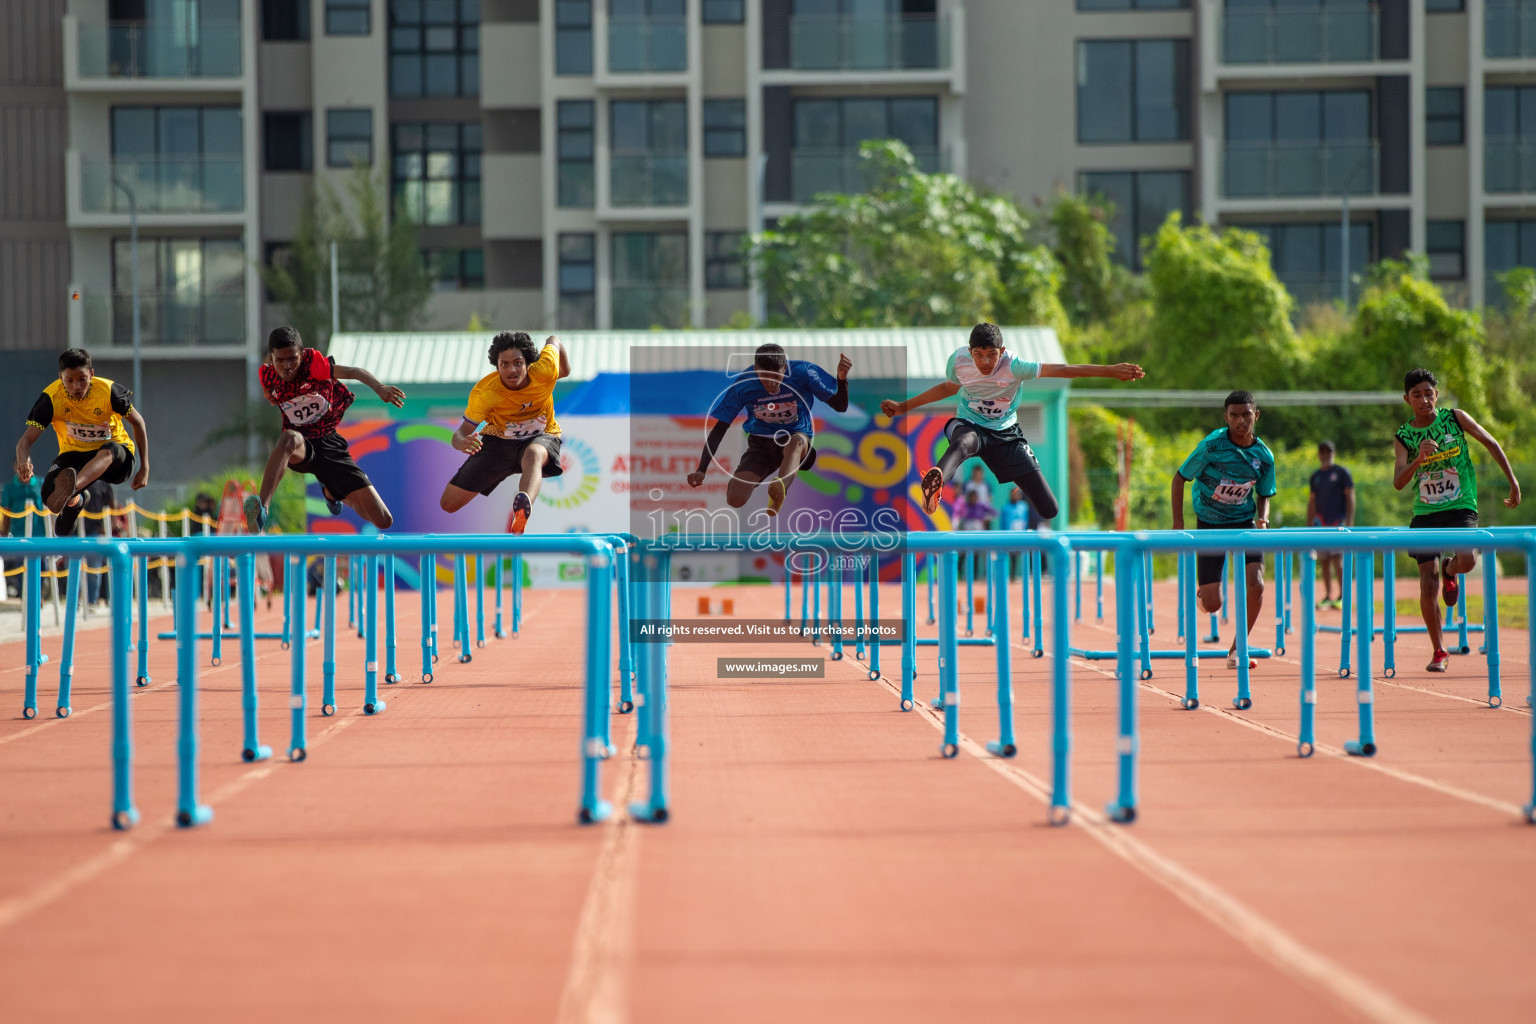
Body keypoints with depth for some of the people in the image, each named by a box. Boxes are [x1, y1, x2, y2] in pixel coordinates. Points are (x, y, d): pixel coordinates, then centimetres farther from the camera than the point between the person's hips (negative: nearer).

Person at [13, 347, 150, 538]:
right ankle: (74, 501, 10)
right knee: (49, 496, -29)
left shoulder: (108, 391, -17)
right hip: (74, 455, 2)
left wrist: (144, 469, -5)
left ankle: (70, 490, -68)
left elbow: (138, 423, -2)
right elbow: (27, 440, -19)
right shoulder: (51, 398, -17)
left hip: (116, 458, -2)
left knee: (107, 451, -40)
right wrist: (24, 464, -44)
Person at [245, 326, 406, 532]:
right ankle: (262, 508, -56)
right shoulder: (267, 375, -6)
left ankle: (331, 492, 29)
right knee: (290, 438, -44)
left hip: (331, 445, 1)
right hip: (302, 447, -1)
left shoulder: (313, 362, -15)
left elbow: (354, 372, -11)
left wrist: (379, 388, -27)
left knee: (384, 521, -4)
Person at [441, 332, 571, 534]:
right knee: (449, 504, -2)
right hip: (499, 440, 2)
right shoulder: (483, 393, -26)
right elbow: (462, 433, -23)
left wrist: (565, 370, 15)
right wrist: (463, 443, -48)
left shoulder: (544, 372, -24)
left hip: (541, 437, -2)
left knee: (534, 455, -43)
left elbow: (553, 341, -1)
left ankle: (522, 514, -74)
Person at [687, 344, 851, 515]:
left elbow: (840, 406, -9)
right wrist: (701, 470, -12)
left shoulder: (802, 372, -15)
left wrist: (841, 378, -30)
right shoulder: (742, 384, -13)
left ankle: (779, 488, -68)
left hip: (798, 436, -2)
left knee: (796, 442, -40)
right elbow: (719, 428, -4)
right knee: (734, 500, -18)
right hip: (760, 442, 2)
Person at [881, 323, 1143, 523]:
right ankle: (934, 483, -80)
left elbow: (1062, 370, -26)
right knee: (962, 443, -46)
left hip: (1006, 434, 1)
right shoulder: (959, 360, -12)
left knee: (1049, 510, -5)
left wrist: (1111, 371, -33)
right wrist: (904, 407, 17)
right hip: (969, 425, -1)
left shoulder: (1013, 366, -21)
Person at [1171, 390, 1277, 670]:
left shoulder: (1264, 456, -6)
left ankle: (1236, 650, -1)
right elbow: (1180, 478, -7)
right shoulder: (1212, 445, -17)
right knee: (1212, 605, -7)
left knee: (1256, 585, -20)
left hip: (1244, 523, 3)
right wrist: (1178, 524, -9)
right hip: (1210, 524, -3)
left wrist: (1263, 519, -11)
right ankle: (1204, 593, 35)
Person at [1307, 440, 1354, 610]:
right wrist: (1309, 526, 14)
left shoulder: (1342, 473, 1)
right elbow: (1311, 502, 19)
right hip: (1320, 523, 5)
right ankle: (1328, 596, 9)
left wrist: (1349, 522, -11)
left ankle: (1343, 596, -9)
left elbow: (1350, 498, -2)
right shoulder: (1316, 476, 15)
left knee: (1337, 558, -14)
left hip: (1338, 521, -5)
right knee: (1323, 560, 4)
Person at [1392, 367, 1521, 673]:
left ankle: (1449, 570, 12)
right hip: (1425, 513, 1)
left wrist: (1513, 482, 10)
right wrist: (1418, 459, -30)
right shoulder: (1404, 436, -1)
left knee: (1467, 560, -28)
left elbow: (1491, 444, 9)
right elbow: (1398, 482, -12)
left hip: (1460, 507, -1)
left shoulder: (1455, 418, -2)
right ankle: (1439, 652, 12)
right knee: (1428, 586, -5)